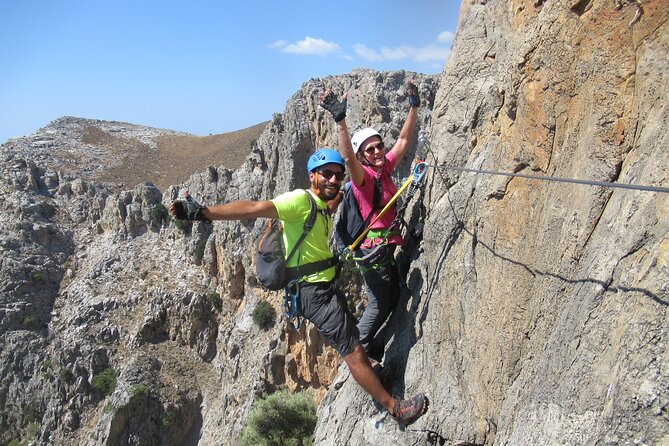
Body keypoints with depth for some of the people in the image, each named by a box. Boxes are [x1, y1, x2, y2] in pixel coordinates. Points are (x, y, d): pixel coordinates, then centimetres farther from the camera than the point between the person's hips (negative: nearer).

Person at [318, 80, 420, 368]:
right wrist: (340, 120, -51)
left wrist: (414, 107, 6)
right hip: (372, 250, -8)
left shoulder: (385, 168, 5)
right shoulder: (362, 176, -17)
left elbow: (404, 140, 12)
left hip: (386, 248, 8)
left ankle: (367, 343, 36)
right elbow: (347, 157, -38)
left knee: (392, 299, 19)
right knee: (380, 304, 4)